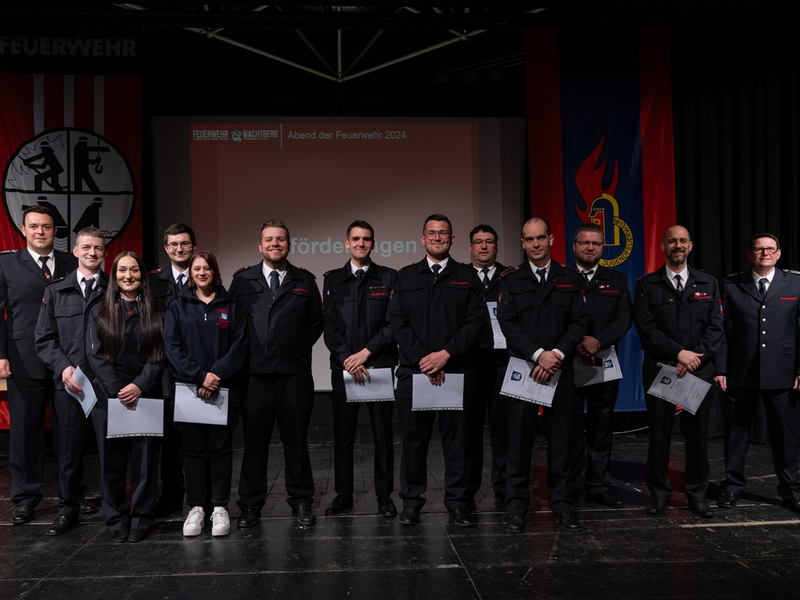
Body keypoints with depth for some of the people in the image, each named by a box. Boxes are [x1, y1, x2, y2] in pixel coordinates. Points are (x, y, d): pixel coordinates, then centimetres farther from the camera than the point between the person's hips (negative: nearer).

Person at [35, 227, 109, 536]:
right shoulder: (55, 291, 10)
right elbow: (44, 339, 8)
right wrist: (64, 367, -7)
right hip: (68, 382, 2)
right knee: (68, 449, 8)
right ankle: (68, 509, 22)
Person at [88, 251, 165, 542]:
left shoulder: (154, 312, 8)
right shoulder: (100, 312, 9)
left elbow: (159, 354, 1)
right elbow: (96, 355, 1)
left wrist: (139, 386, -12)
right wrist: (117, 390, -10)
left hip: (145, 396, 0)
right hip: (109, 396, 0)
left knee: (144, 459, 1)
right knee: (112, 460, 3)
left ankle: (141, 519, 12)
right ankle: (116, 519, 14)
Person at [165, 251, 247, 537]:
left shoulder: (231, 305, 8)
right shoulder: (178, 307, 9)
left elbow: (239, 344, -1)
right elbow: (172, 346, -1)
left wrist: (217, 374, -14)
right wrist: (199, 376, -14)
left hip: (224, 388, -1)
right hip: (188, 387, 1)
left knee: (220, 447, 1)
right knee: (193, 448, 4)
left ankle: (220, 507, 8)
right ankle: (196, 507, 12)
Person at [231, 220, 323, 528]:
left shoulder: (305, 281, 10)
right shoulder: (242, 280, 7)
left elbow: (316, 322, 13)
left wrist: (299, 347, 4)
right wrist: (244, 352, 2)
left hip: (295, 374, 1)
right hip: (254, 374, 0)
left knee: (296, 438, 7)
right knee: (254, 440, 6)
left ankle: (301, 501, 20)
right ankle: (250, 505, 18)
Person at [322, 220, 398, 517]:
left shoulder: (389, 278, 5)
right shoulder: (332, 280, 9)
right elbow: (330, 325, 3)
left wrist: (365, 353, -11)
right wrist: (347, 359, -9)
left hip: (380, 366, -1)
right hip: (343, 367, 1)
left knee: (383, 434, 3)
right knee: (343, 435, 6)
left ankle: (385, 496, 14)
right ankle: (343, 495, 18)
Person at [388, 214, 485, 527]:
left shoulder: (467, 277, 8)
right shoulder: (406, 277, 10)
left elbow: (476, 321, -1)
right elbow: (397, 321, 2)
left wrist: (446, 354, -12)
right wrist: (422, 359, -9)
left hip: (457, 371, 0)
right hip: (413, 371, 1)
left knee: (456, 437, 4)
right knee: (413, 438, 4)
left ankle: (457, 502, 16)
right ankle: (411, 500, 17)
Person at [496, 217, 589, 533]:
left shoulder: (570, 279, 8)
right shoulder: (511, 279, 4)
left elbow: (579, 321, 2)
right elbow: (508, 323, -4)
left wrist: (556, 355, -12)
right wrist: (538, 354, -14)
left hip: (559, 369, 1)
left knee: (561, 438, 6)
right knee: (519, 439, 1)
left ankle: (562, 504, 18)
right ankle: (516, 507, 10)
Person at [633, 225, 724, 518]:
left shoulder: (708, 283, 9)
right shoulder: (647, 284, 3)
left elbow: (716, 327, 1)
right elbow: (645, 327, -7)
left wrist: (695, 357, -12)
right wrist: (679, 353, -15)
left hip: (699, 369, 1)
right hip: (659, 369, -1)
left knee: (697, 432, 5)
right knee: (659, 431, 3)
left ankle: (697, 494, 19)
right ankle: (659, 492, 16)